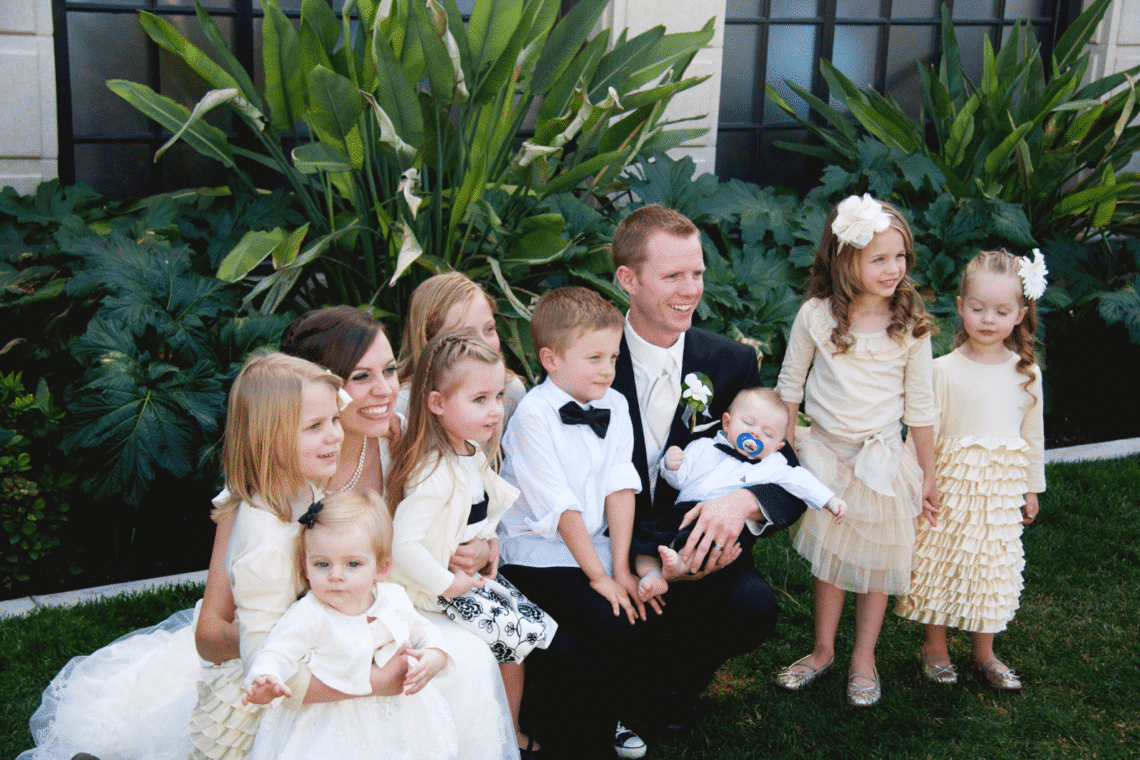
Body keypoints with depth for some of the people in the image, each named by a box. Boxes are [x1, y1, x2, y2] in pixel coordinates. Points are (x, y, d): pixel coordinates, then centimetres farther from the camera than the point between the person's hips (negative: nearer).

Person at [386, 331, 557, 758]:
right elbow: (405, 546, -34)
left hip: (472, 573, 10)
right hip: (439, 588, -10)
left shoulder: (470, 453, 0)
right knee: (514, 636, -9)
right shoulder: (434, 475, -31)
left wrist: (489, 543, 6)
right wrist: (448, 584, -23)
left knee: (532, 623, 9)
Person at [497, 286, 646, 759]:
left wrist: (621, 567, -7)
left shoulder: (613, 407, 6)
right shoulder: (533, 415, -13)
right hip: (538, 552, -6)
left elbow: (619, 489, 0)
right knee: (608, 628, -23)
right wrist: (597, 576, -14)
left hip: (595, 544, 6)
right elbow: (561, 507, -14)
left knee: (647, 613, -12)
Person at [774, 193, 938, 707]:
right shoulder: (815, 316, -10)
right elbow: (789, 386, 3)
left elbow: (920, 406, -2)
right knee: (829, 560, 14)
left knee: (877, 564, 10)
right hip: (825, 454, 0)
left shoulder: (911, 325, -10)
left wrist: (927, 473, 3)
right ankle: (823, 651, 32)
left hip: (883, 458, 0)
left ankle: (864, 659, 28)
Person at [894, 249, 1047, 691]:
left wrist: (1032, 488, 13)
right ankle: (935, 649, 26)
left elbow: (1033, 433, 9)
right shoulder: (944, 370, -10)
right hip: (951, 483, -3)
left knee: (993, 567, 13)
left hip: (1001, 488, 3)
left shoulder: (1026, 373, 1)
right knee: (942, 565, 6)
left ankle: (984, 654, 29)